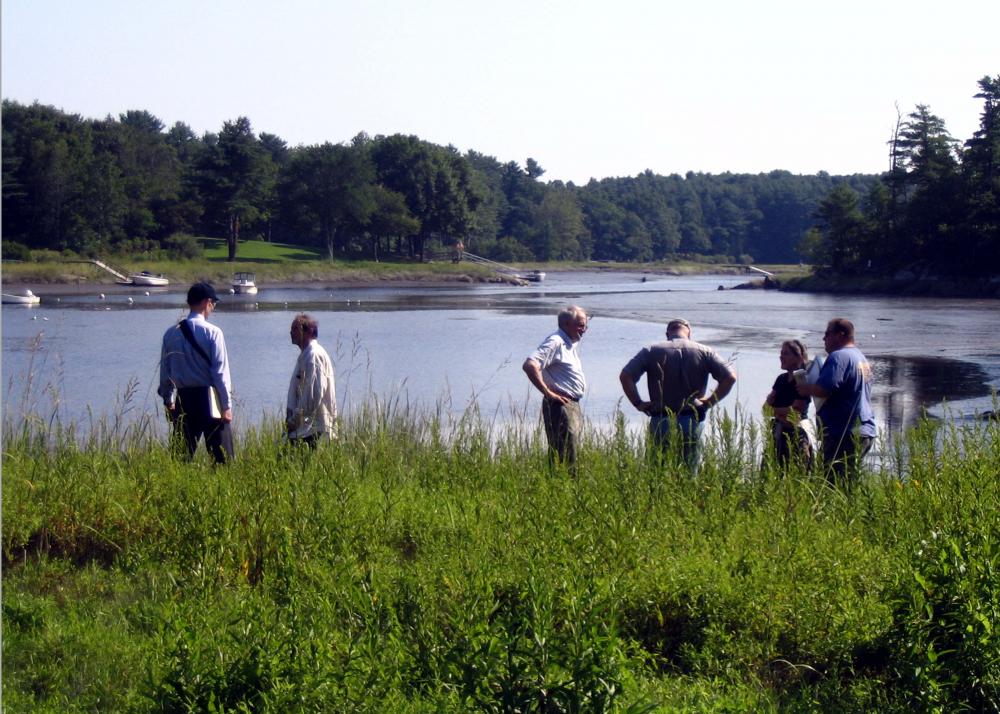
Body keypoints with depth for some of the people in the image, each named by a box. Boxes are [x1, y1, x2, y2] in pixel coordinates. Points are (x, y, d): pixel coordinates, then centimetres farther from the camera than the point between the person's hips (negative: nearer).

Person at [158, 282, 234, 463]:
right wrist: (227, 405, -5)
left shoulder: (171, 333, 4)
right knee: (221, 456, -1)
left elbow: (165, 370, 10)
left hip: (183, 400, 4)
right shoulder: (212, 332, -9)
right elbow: (220, 371, -9)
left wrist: (168, 400, 20)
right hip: (209, 399, -4)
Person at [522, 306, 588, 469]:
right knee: (566, 457, -12)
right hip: (560, 405, -10)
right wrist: (547, 392, -23)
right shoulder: (555, 342, -14)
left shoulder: (571, 343, 17)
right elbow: (529, 365, -27)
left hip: (573, 405, 10)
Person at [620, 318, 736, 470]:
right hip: (692, 423, 0)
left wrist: (638, 403, 1)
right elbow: (730, 377, -4)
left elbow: (625, 376, -7)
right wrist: (709, 402, 4)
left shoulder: (651, 351, 2)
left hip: (660, 423, 0)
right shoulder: (704, 352, 3)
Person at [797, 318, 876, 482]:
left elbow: (823, 389, -24)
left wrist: (806, 389, -4)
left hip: (844, 433, -10)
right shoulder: (861, 358, 20)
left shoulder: (839, 357, -13)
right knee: (850, 482, 12)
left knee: (836, 482, -10)